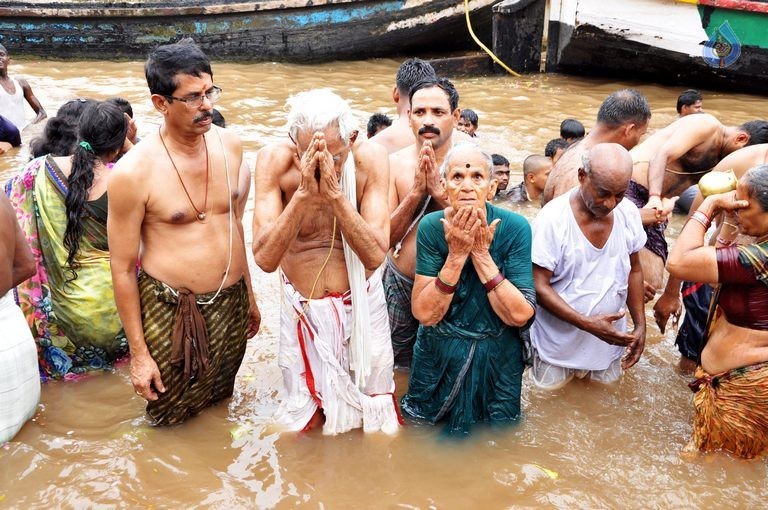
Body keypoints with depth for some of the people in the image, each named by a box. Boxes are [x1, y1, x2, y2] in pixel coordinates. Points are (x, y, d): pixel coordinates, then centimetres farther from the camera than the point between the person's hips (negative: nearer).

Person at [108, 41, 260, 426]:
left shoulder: (228, 144, -1)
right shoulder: (133, 172, -18)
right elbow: (122, 268, -11)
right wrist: (138, 354, -8)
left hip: (231, 306, 5)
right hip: (171, 314, -4)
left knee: (221, 406, 24)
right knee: (172, 425, 14)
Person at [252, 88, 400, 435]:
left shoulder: (370, 158, -18)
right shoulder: (273, 161, -18)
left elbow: (376, 255, -24)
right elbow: (265, 259, -26)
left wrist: (334, 193, -34)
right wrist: (304, 194, -36)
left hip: (361, 305, 0)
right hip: (302, 307, 0)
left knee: (375, 416, 16)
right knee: (302, 414, 15)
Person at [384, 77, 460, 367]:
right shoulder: (394, 164, -5)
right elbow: (385, 238, -9)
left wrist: (438, 190, -26)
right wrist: (417, 191, -22)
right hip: (401, 285, 2)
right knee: (402, 364, 20)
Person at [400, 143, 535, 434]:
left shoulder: (515, 228, -18)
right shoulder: (431, 227, -16)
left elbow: (520, 315, -22)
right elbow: (425, 314, -19)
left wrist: (481, 254, -28)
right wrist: (456, 254, -29)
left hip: (498, 360, 0)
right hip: (439, 358, 1)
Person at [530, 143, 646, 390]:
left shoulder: (629, 213, -8)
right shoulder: (553, 219, -24)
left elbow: (633, 270, 5)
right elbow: (539, 287, -22)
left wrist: (640, 325, 0)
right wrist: (587, 323, -29)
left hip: (609, 339, 5)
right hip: (559, 340, -4)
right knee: (551, 386, 14)